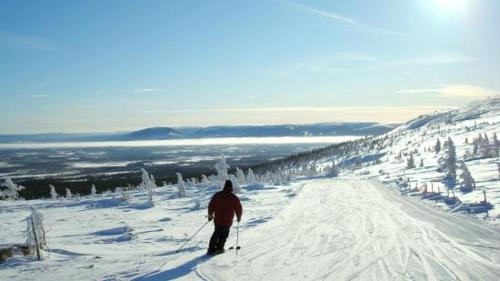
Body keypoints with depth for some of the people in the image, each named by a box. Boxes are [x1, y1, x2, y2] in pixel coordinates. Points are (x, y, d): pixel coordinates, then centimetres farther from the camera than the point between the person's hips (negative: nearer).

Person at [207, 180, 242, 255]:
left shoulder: (217, 195, -1)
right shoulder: (234, 198, -8)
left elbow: (211, 206, 4)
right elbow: (239, 209, -1)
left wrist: (210, 215, 19)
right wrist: (239, 217, 17)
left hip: (217, 220, 3)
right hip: (227, 221, -3)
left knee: (216, 233, 20)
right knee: (224, 234, 17)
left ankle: (211, 249, 16)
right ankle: (219, 248, 13)